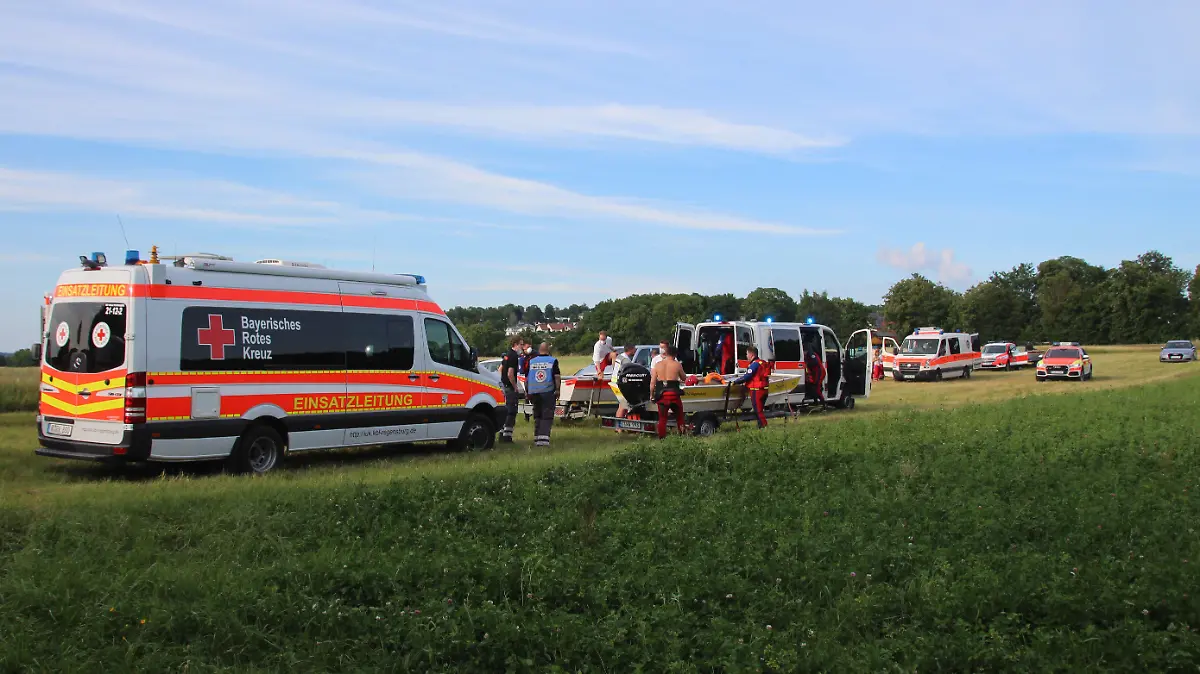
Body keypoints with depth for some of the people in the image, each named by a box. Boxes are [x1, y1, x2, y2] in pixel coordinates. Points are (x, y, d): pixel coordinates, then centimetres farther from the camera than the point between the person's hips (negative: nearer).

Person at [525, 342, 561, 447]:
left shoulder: (531, 361, 8)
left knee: (537, 416, 15)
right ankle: (543, 438, -16)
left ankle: (537, 438, 18)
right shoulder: (553, 361, -1)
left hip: (534, 392, 4)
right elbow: (557, 377, -7)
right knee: (547, 416, -3)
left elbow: (526, 378, 11)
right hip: (548, 392, -4)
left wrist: (526, 391, 17)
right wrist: (557, 390, -3)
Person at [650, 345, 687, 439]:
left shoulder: (657, 365, 3)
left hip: (661, 395, 2)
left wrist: (651, 394, 10)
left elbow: (652, 382, 2)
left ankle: (661, 438, 6)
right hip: (674, 394, -2)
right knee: (679, 416, 16)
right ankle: (682, 434, 16)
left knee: (662, 418, 8)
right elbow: (684, 378, 12)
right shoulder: (677, 365, -3)